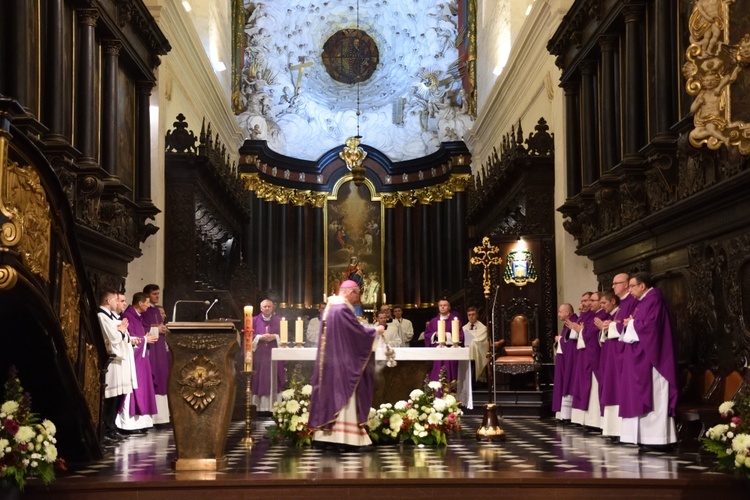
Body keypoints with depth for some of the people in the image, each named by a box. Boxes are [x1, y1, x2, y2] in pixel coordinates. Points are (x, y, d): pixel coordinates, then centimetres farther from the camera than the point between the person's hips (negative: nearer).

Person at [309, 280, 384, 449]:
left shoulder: (329, 308, 12)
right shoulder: (343, 309, -17)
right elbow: (359, 331, -14)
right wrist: (376, 331, 3)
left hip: (328, 361, 9)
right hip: (342, 362, -9)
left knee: (329, 396, 11)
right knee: (343, 398, -5)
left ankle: (324, 434, 12)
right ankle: (341, 436, -5)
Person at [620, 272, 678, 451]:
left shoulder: (654, 300, -12)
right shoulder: (643, 301, 18)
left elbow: (649, 326, -22)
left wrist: (632, 323, -7)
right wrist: (630, 323, 3)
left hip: (649, 357, -10)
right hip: (641, 357, 10)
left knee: (653, 397, -9)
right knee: (645, 396, 8)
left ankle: (658, 438, -8)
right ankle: (648, 437, 9)